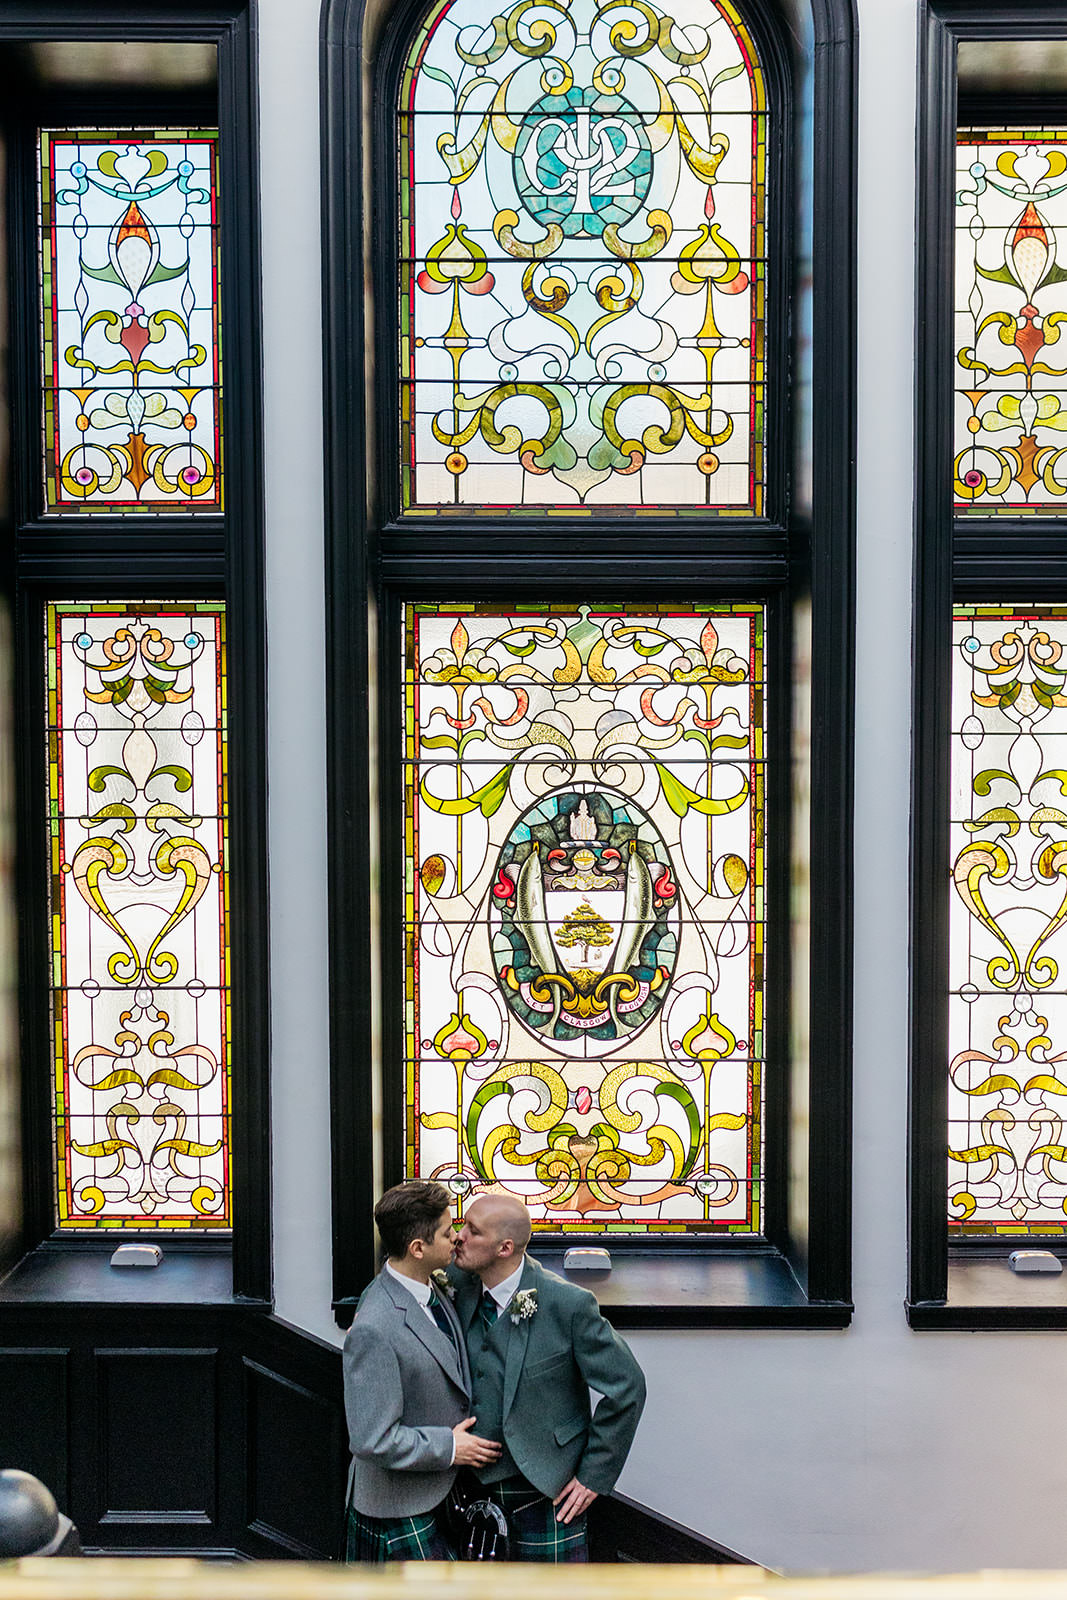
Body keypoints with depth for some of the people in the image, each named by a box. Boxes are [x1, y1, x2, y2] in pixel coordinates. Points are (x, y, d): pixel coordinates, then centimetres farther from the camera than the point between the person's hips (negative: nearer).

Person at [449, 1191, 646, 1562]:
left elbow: (626, 1388, -11)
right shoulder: (458, 1285, -6)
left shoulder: (569, 1304, -19)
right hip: (475, 1482, 4)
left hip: (548, 1487, -4)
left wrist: (594, 1475, -8)